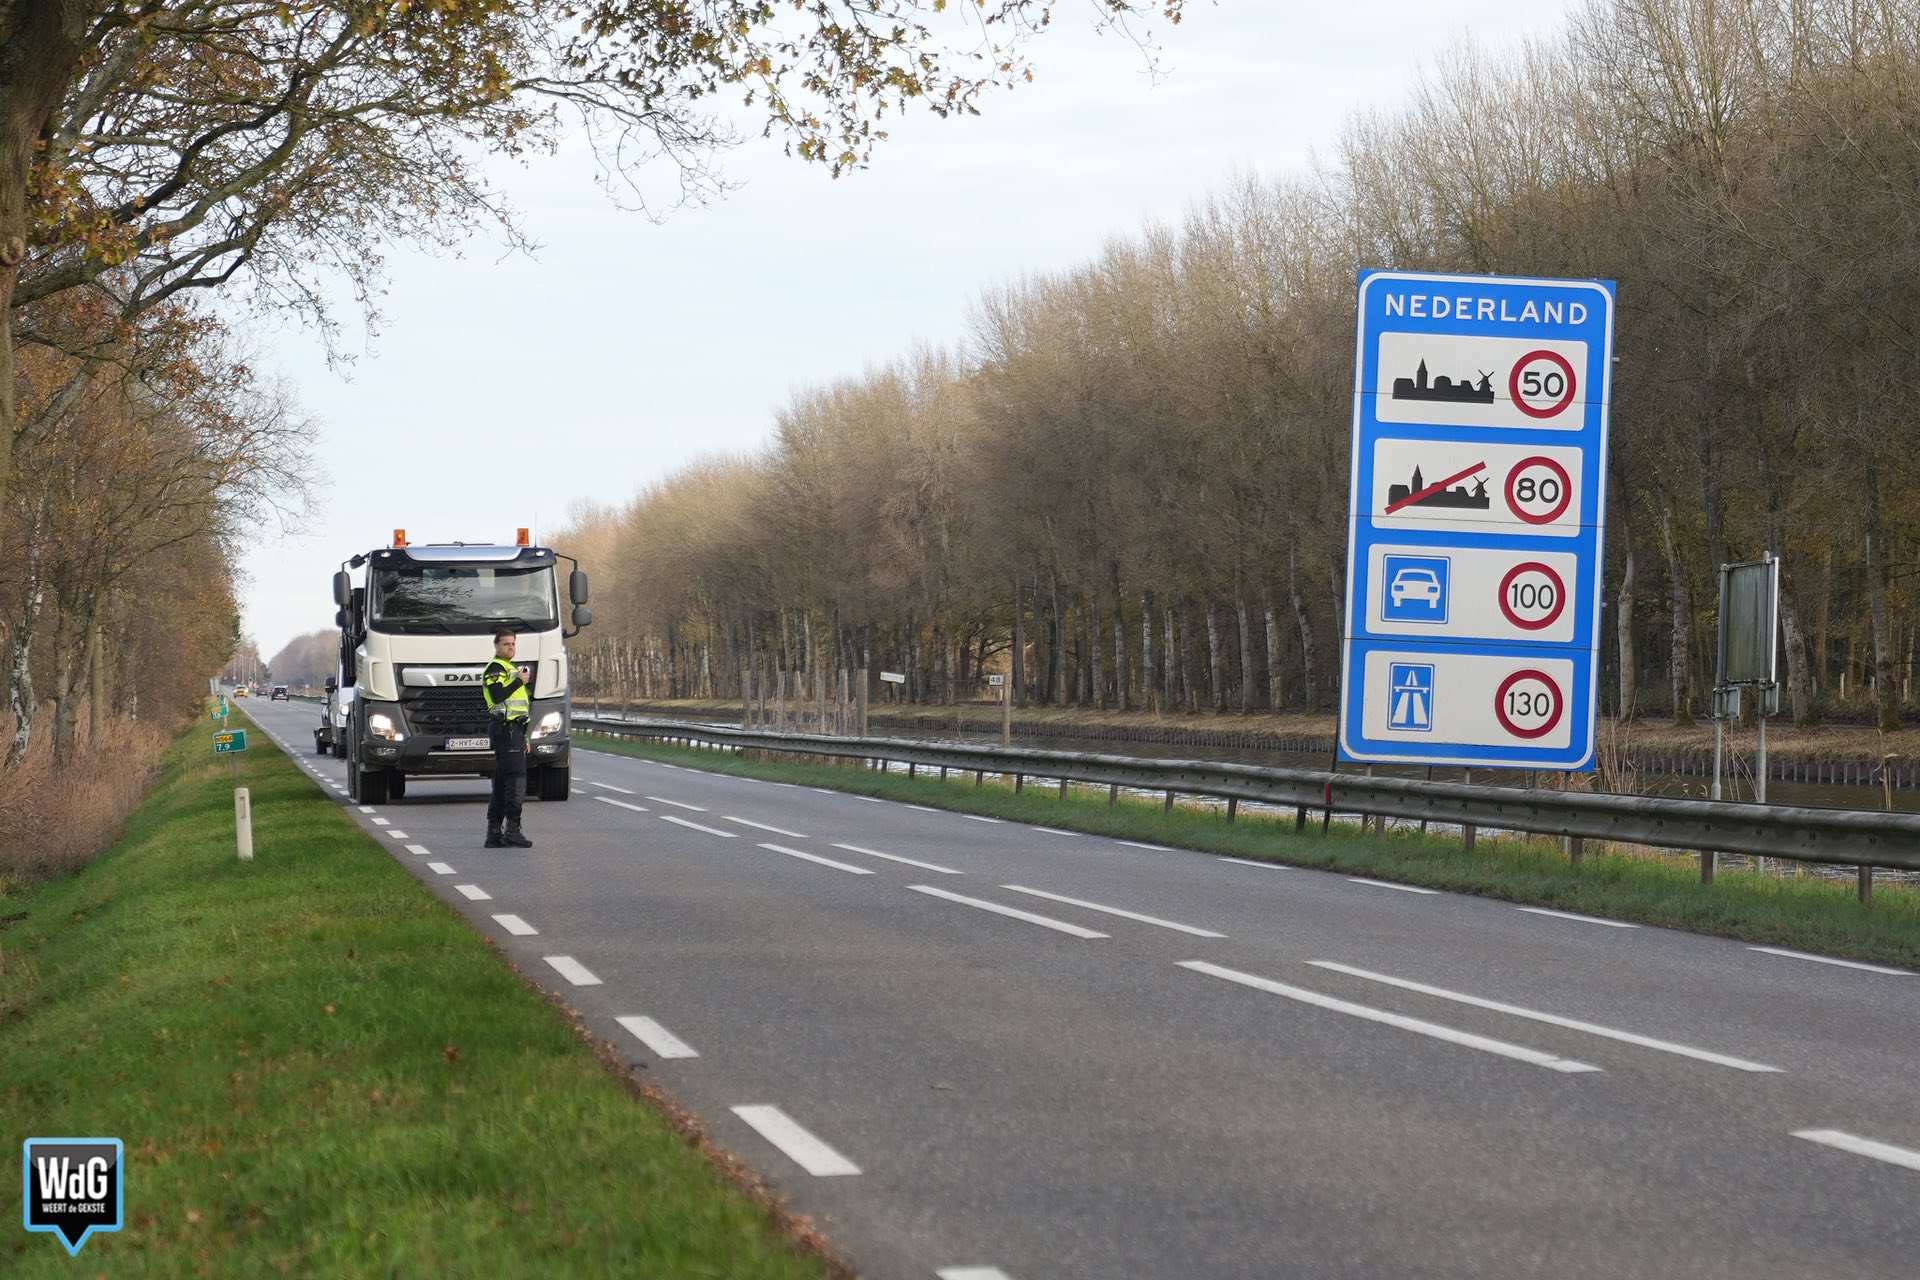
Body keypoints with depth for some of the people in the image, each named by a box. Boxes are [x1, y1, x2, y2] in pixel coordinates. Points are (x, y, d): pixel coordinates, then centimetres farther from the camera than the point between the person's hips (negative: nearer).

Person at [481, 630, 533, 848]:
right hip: (506, 730, -11)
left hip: (513, 730, 11)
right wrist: (519, 681, -19)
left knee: (502, 784, 9)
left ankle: (493, 833, 10)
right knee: (516, 781, -14)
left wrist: (523, 738, 27)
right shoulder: (496, 669, -7)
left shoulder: (509, 669, 25)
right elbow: (497, 695, -25)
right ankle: (513, 831, -17)